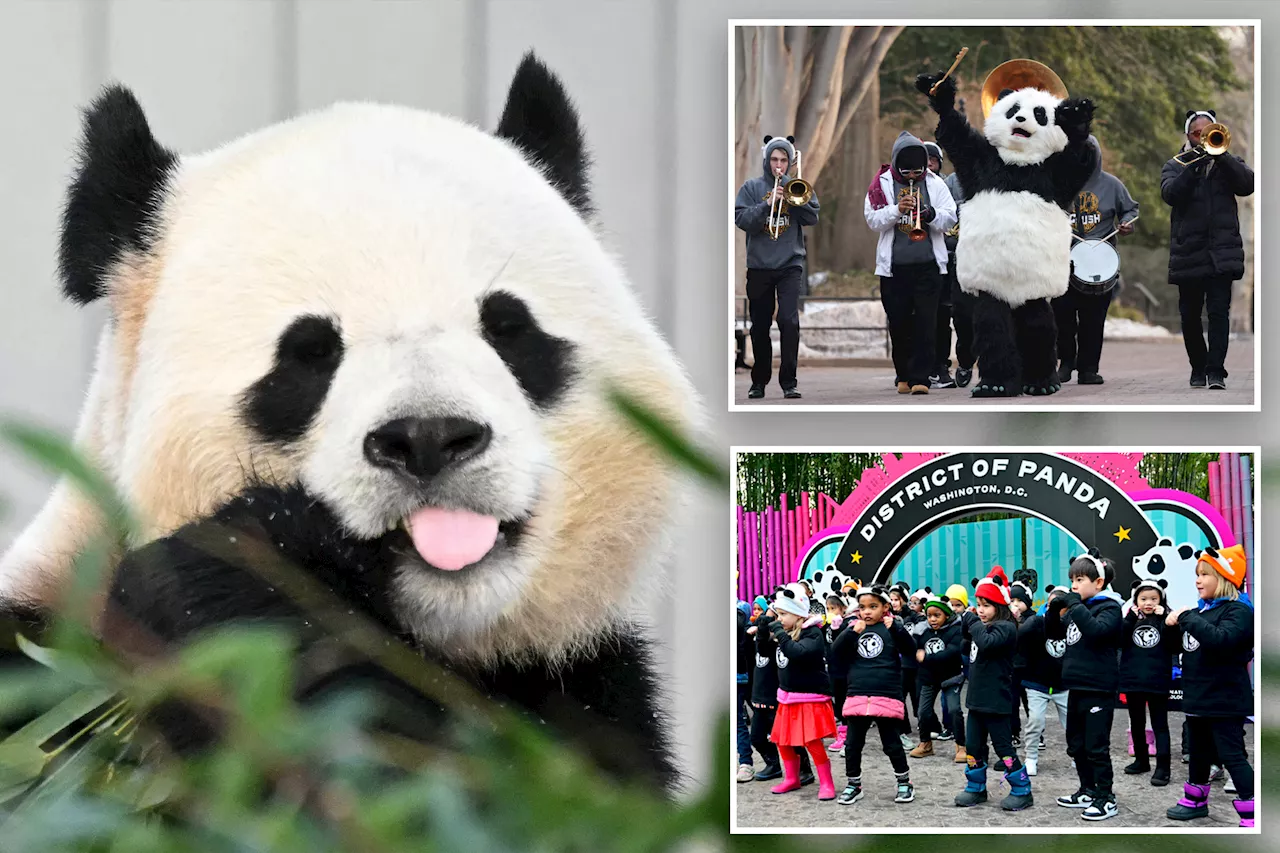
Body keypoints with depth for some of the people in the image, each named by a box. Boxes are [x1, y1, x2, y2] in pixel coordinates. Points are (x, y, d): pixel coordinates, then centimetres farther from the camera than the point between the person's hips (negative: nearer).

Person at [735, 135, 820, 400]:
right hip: (759, 266, 1)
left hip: (790, 264, -1)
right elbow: (741, 219, -6)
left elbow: (812, 217, -2)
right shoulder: (752, 187, 6)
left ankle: (789, 382, -10)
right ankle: (759, 380, 21)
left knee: (789, 321, -13)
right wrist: (767, 204, -18)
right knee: (759, 325, 8)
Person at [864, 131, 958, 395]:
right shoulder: (883, 183, 5)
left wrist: (930, 214, -17)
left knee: (925, 321, -7)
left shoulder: (935, 183, 7)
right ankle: (904, 375, 20)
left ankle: (920, 376, -7)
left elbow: (951, 217, 2)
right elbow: (873, 220, -2)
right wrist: (897, 210, -17)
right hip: (893, 266, 0)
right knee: (899, 323, 6)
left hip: (929, 264, 0)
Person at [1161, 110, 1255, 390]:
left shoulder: (1228, 163, 12)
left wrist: (1220, 155, -17)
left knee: (1219, 311, -12)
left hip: (1222, 250, -1)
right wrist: (1194, 165, -20)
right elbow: (1170, 194, -9)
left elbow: (1247, 184, -8)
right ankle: (1198, 368, 23)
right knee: (1190, 315, 7)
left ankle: (1216, 371, -16)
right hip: (1188, 253, 1)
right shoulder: (1175, 166, 10)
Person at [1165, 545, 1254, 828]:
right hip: (1200, 698, 9)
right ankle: (1195, 801, 37)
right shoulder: (1201, 609, 11)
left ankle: (1251, 816, -7)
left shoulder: (1238, 611, -16)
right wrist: (1176, 623, 5)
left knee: (1231, 756, -9)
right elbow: (1189, 646, 24)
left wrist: (1187, 618, -29)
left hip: (1225, 700, -9)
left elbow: (1220, 638, -34)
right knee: (1199, 752, 22)